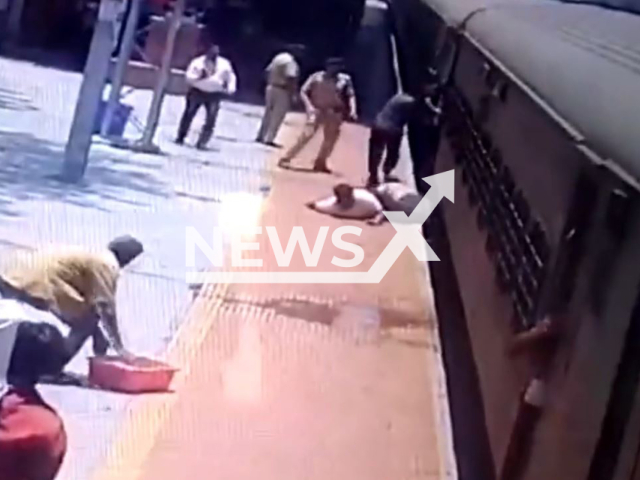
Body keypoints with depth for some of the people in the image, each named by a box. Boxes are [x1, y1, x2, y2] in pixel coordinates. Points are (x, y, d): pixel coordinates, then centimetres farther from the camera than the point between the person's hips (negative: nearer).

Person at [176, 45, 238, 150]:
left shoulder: (224, 64, -2)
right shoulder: (197, 62, -7)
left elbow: (231, 77, 11)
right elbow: (188, 76, -8)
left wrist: (231, 88, -6)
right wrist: (199, 77, -26)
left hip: (214, 95, 1)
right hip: (197, 91, 0)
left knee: (211, 119, -9)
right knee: (188, 114, 4)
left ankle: (202, 142, -5)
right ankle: (181, 137, 17)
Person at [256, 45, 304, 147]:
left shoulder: (279, 57, 12)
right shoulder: (291, 62, -15)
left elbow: (268, 71, 15)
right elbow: (290, 79, -23)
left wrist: (269, 84, 20)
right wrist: (292, 94, -20)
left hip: (271, 88, 9)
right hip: (282, 91, -9)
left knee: (268, 113, 16)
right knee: (277, 116, -3)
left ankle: (261, 136, 21)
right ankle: (269, 139, -3)